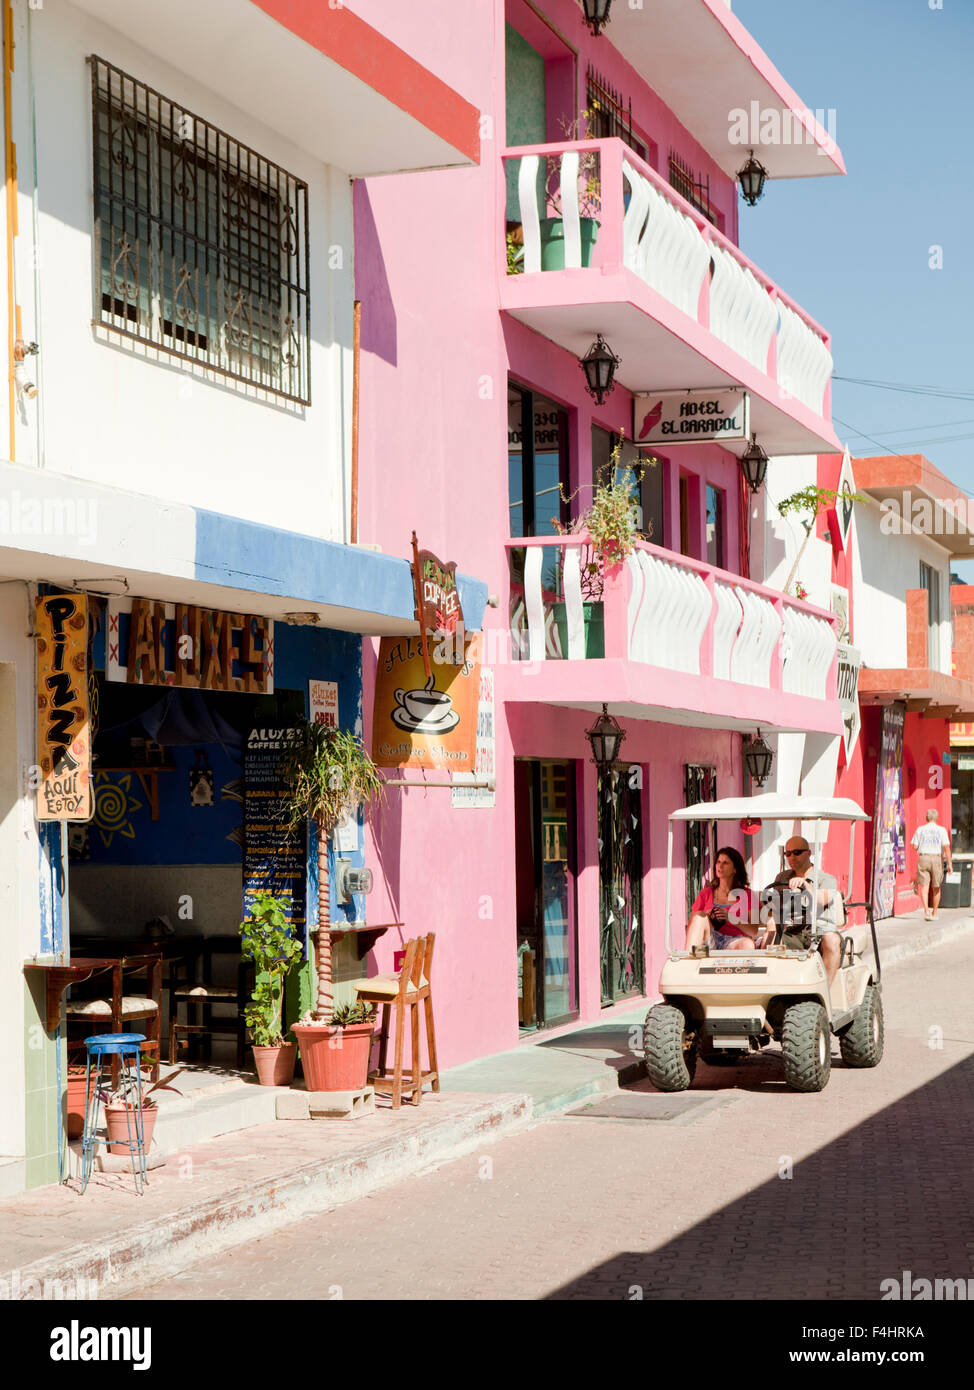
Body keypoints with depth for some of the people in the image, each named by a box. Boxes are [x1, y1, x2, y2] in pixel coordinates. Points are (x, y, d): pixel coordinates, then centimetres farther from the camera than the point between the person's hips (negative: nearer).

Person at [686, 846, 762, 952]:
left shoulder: (747, 895, 16)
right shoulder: (706, 893, 22)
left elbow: (755, 932, 5)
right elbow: (691, 926, 17)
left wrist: (731, 918, -10)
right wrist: (706, 918, -5)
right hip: (710, 941, 2)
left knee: (747, 944, -38)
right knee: (700, 916, -28)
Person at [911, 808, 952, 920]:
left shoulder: (920, 829, 3)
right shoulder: (941, 830, -1)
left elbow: (915, 846, 1)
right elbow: (946, 847, -8)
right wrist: (950, 863, -6)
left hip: (923, 858, 0)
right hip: (937, 859, 0)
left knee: (924, 887, -4)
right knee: (936, 888, 14)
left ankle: (926, 911, -23)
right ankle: (934, 913, 25)